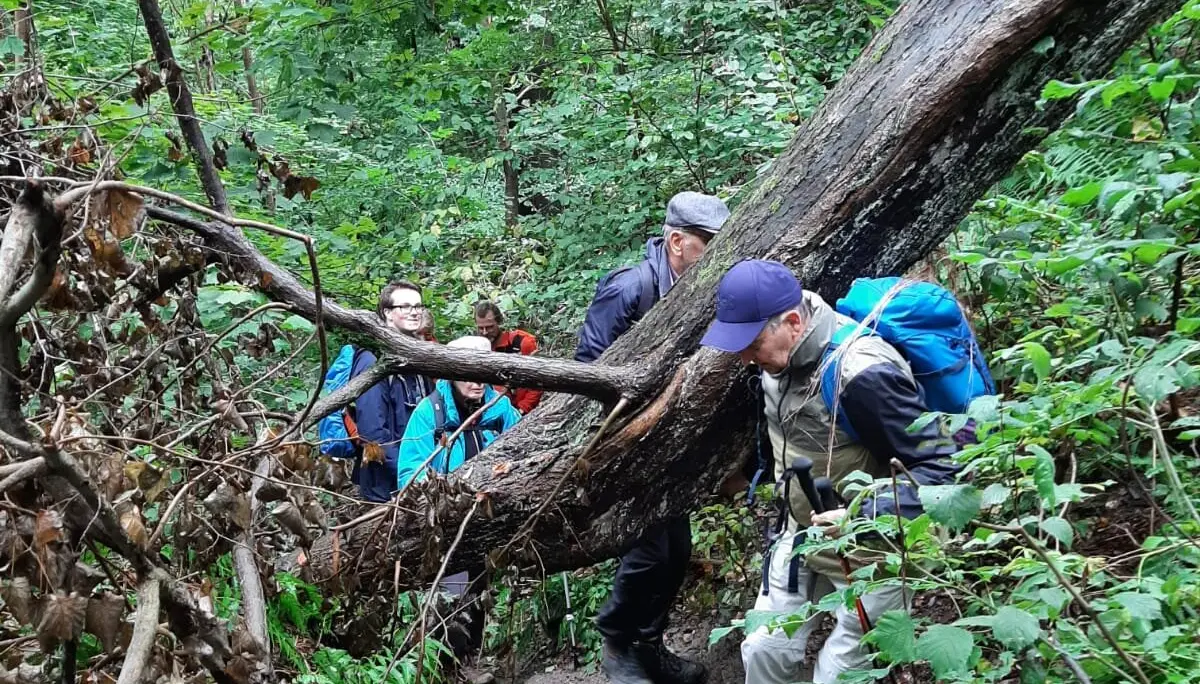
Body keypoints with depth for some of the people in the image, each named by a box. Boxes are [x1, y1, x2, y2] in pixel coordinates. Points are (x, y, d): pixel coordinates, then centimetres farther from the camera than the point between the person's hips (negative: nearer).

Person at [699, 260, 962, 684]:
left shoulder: (863, 374, -34)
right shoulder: (783, 350, -8)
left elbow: (942, 468, -28)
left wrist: (864, 517, -37)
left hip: (868, 551, -7)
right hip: (803, 534, 7)